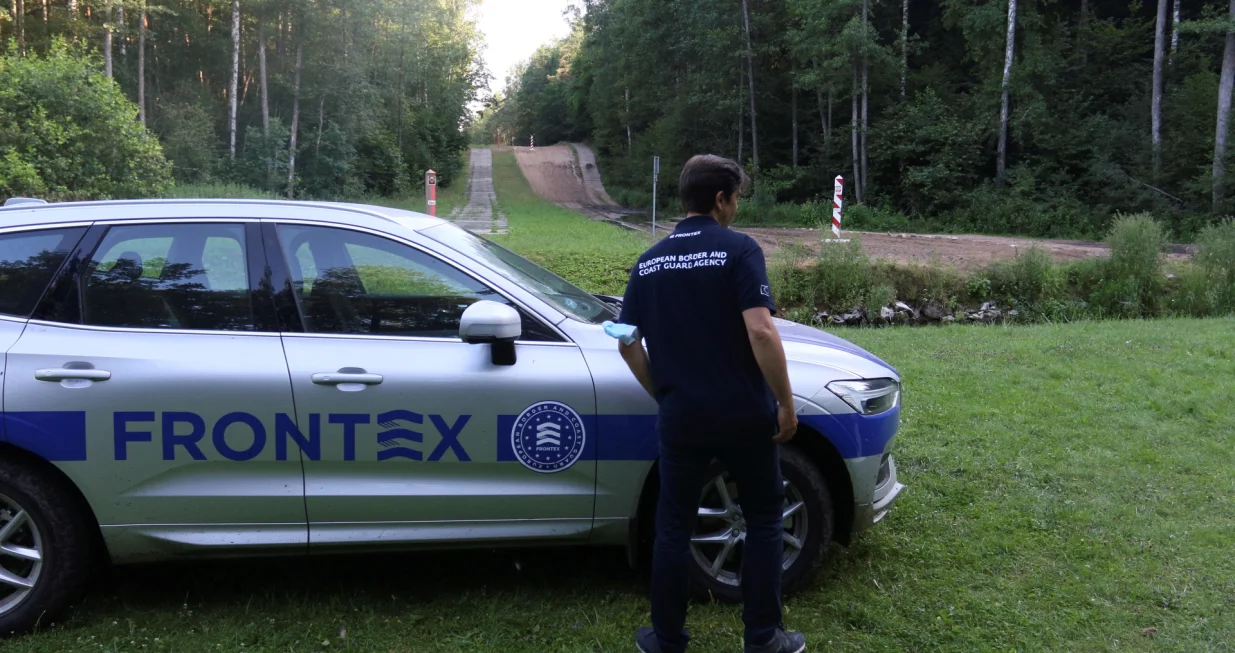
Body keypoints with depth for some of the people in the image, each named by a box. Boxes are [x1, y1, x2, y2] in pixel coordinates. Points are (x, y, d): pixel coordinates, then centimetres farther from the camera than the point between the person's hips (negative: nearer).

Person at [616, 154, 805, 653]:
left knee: (674, 527, 14)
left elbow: (629, 345, 7)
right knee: (763, 519, 14)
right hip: (744, 413, -3)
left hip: (681, 416, 4)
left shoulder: (649, 261, 6)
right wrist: (786, 404, -11)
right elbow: (761, 333, -20)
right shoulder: (739, 249, -10)